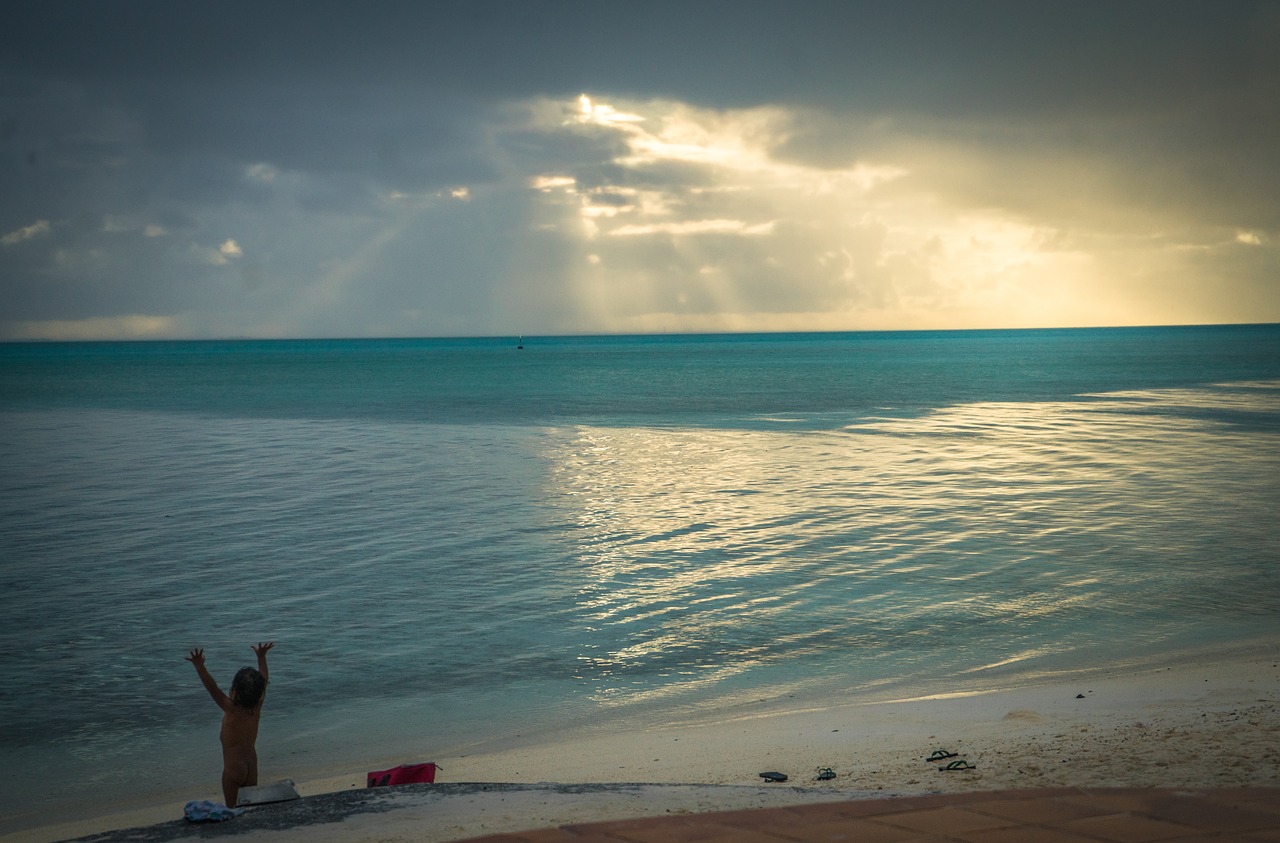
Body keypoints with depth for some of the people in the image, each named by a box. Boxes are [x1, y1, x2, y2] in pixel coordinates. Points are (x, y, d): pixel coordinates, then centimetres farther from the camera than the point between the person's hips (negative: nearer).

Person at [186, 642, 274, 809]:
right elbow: (263, 681, 11)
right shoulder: (257, 708, -3)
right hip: (252, 766, 6)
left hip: (233, 767, -6)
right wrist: (261, 657, 21)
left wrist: (200, 666, -32)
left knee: (232, 808, 3)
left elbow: (212, 688, -27)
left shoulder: (232, 710, -18)